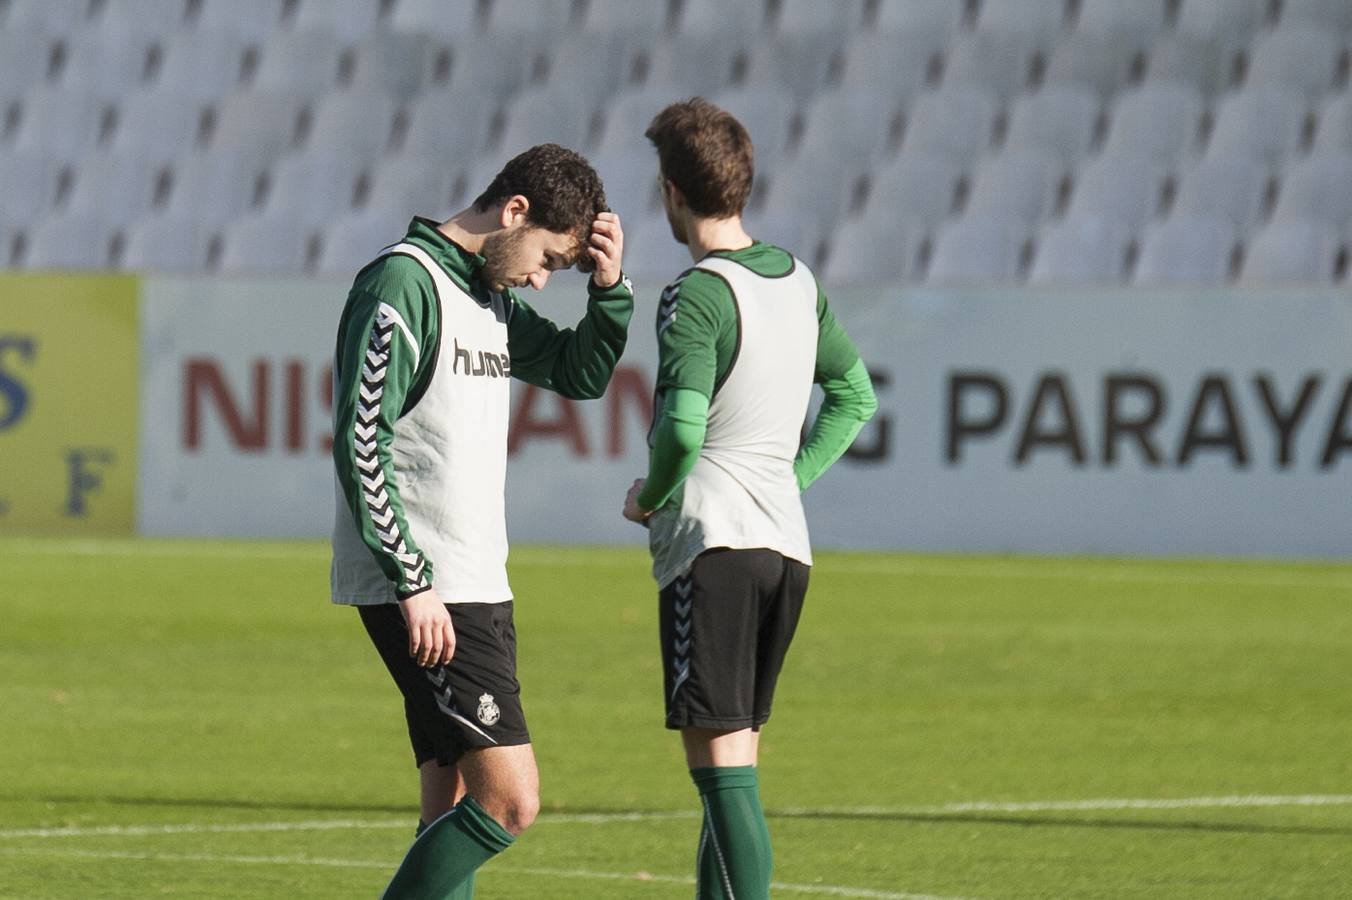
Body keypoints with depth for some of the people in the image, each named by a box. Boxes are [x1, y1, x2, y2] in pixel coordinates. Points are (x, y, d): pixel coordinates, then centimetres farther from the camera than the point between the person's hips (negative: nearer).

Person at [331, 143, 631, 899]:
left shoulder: (491, 296, 15)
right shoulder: (404, 283, -13)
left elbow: (583, 373, 29)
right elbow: (360, 445, -18)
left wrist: (611, 289, 9)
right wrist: (413, 584, -20)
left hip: (478, 587, 10)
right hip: (425, 595, -10)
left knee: (456, 804, 7)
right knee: (511, 799, -13)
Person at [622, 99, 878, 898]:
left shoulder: (697, 298, -13)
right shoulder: (799, 282, 12)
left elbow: (684, 430, -23)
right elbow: (855, 397, 23)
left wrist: (648, 497, -4)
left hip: (712, 541, -8)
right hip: (787, 542, 8)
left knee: (722, 763, -10)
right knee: (736, 763, 14)